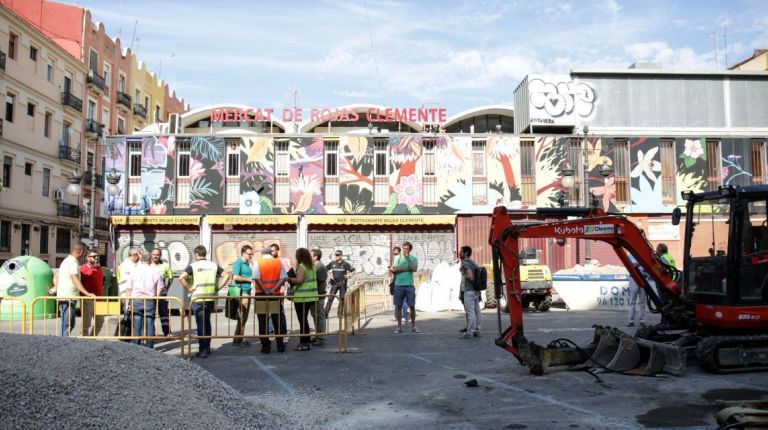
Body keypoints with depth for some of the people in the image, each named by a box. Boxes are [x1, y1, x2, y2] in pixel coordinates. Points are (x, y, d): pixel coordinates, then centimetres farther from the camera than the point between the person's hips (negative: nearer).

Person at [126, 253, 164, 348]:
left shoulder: (134, 271, 4)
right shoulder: (156, 272, 1)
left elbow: (129, 289, 5)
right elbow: (160, 289, 0)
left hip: (136, 300, 1)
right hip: (150, 301, -1)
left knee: (136, 325, 6)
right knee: (150, 324, 3)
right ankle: (149, 347, 4)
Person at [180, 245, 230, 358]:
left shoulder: (193, 266, -4)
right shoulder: (214, 265, 6)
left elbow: (181, 277, -18)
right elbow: (226, 275, 0)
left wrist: (188, 288, -8)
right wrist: (218, 287, 3)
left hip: (198, 299, -4)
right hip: (211, 298, 4)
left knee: (200, 324, 3)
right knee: (207, 322, 20)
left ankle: (202, 350, 2)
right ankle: (207, 347, 25)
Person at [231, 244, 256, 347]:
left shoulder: (248, 263, 17)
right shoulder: (238, 262, -8)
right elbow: (235, 276, -18)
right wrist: (248, 279, -12)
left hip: (247, 292, 9)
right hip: (241, 292, -9)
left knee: (244, 317, 11)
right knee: (242, 316, -8)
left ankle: (240, 338, 17)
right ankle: (237, 340, -4)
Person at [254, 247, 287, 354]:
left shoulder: (258, 263, -3)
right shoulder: (279, 262, 3)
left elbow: (256, 279, -14)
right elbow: (283, 278, -7)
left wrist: (265, 291, -15)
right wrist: (274, 289, -13)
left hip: (261, 295, -2)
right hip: (276, 295, 2)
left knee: (263, 322, 5)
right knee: (278, 321, 12)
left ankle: (265, 346, 5)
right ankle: (280, 345, 13)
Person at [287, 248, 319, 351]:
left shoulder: (301, 266, -12)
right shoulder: (312, 266, 13)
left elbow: (299, 280, -22)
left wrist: (289, 279, -7)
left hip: (302, 297, -8)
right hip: (311, 296, 8)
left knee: (302, 320, -2)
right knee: (305, 320, 15)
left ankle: (304, 343, 1)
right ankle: (305, 341, 20)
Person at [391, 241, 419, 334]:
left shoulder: (413, 259, 7)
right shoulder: (398, 258, 9)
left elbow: (414, 269, -11)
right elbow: (394, 270, -2)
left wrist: (408, 258, -11)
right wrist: (407, 269, -10)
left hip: (409, 285, -1)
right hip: (399, 285, 1)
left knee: (412, 306, 1)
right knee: (398, 306, 2)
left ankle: (413, 326, 13)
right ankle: (399, 327, 11)